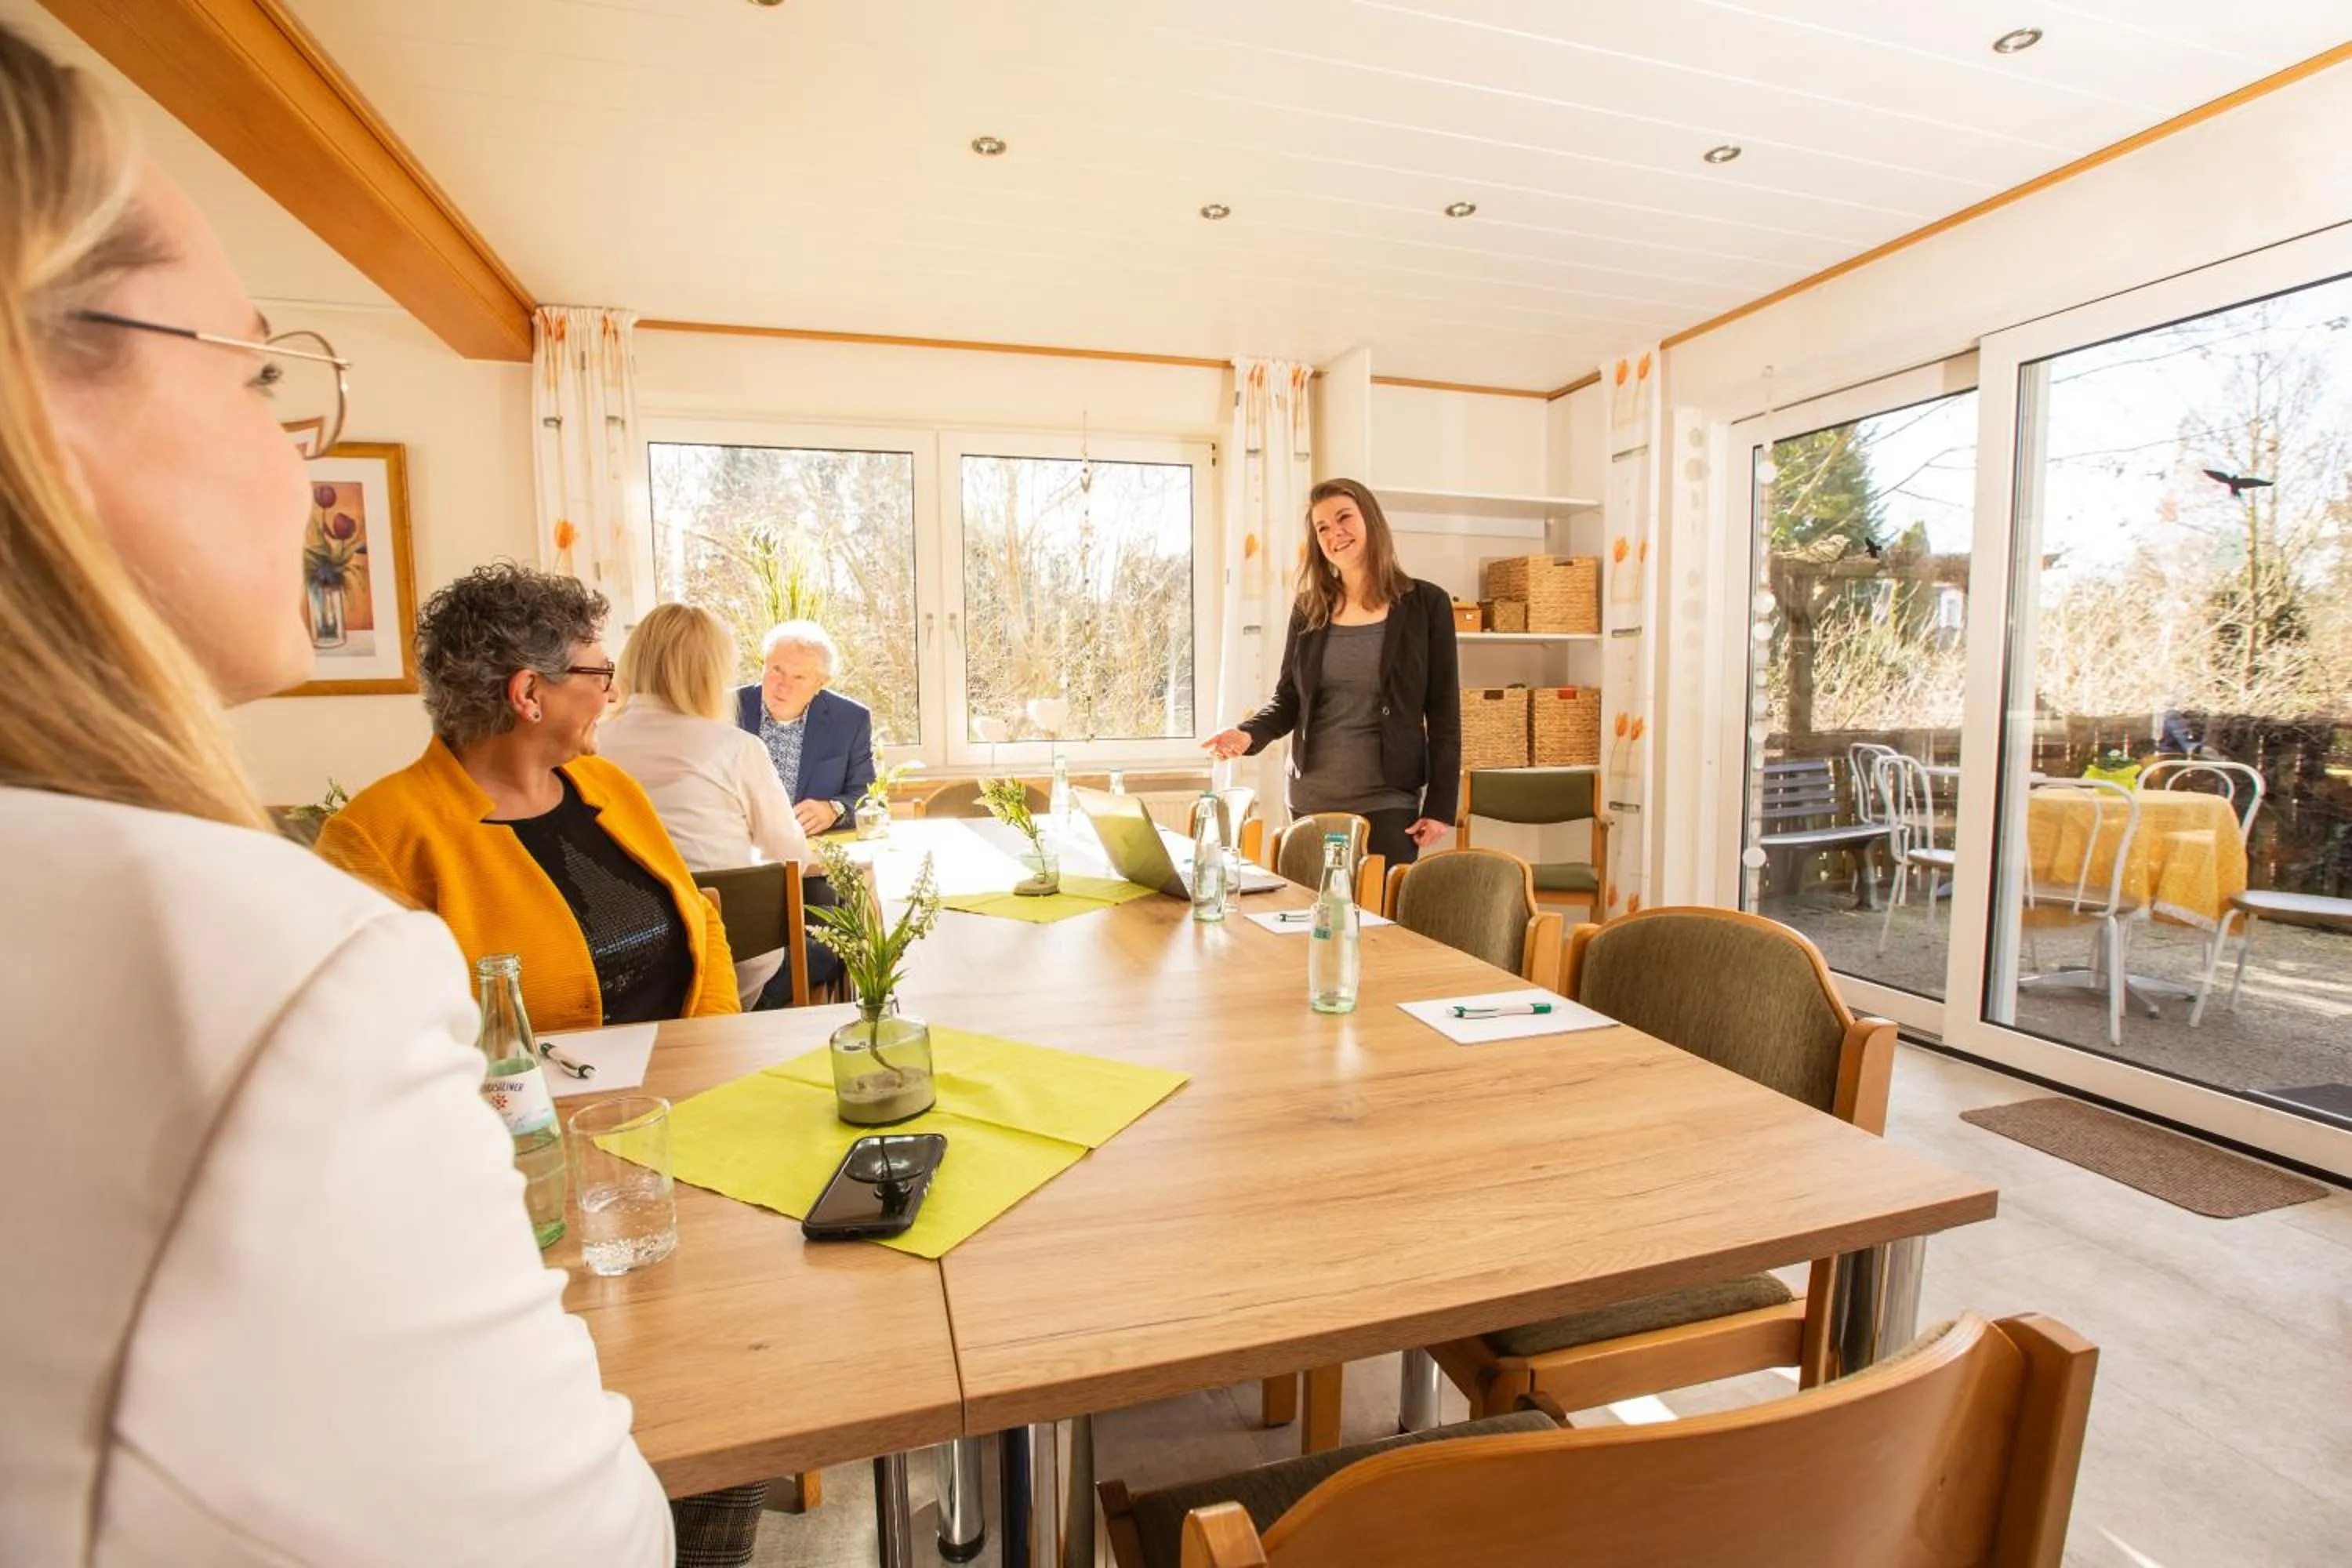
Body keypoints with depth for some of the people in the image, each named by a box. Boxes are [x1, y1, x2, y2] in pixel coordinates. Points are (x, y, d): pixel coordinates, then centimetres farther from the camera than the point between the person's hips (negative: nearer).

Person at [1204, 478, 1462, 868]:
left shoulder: (1426, 604, -2)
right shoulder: (1308, 609, 6)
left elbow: (1444, 714, -2)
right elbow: (1288, 698, 10)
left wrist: (1440, 806, -7)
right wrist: (1249, 734, -11)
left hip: (1388, 802, -3)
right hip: (1310, 800, 3)